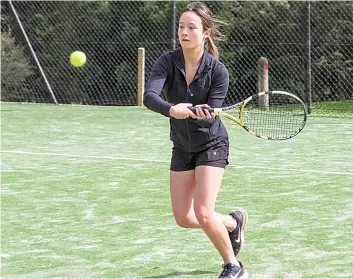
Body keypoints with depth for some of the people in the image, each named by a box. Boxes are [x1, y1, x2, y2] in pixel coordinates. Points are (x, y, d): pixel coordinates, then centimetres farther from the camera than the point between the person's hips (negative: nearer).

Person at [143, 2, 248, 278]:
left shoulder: (218, 71, -20)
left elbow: (208, 116, -24)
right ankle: (234, 222, 37)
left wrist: (201, 114, -48)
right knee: (183, 218, 7)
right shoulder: (167, 62, -16)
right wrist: (172, 110, -53)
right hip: (182, 147, 4)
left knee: (203, 213, -17)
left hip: (212, 144, -4)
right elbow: (149, 96, -33)